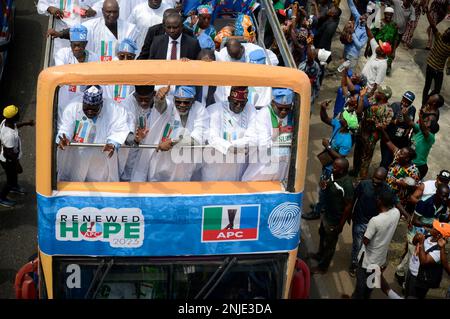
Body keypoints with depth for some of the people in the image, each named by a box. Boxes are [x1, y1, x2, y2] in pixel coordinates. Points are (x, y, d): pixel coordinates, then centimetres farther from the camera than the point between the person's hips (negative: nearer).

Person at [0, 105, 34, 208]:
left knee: (14, 173, 35)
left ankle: (14, 187, 64)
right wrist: (17, 164, -21)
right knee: (10, 180, 17)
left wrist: (26, 123, 12)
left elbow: (15, 126, 10)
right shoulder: (9, 135, -42)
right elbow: (9, 153, -32)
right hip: (9, 160, -8)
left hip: (12, 158, 8)